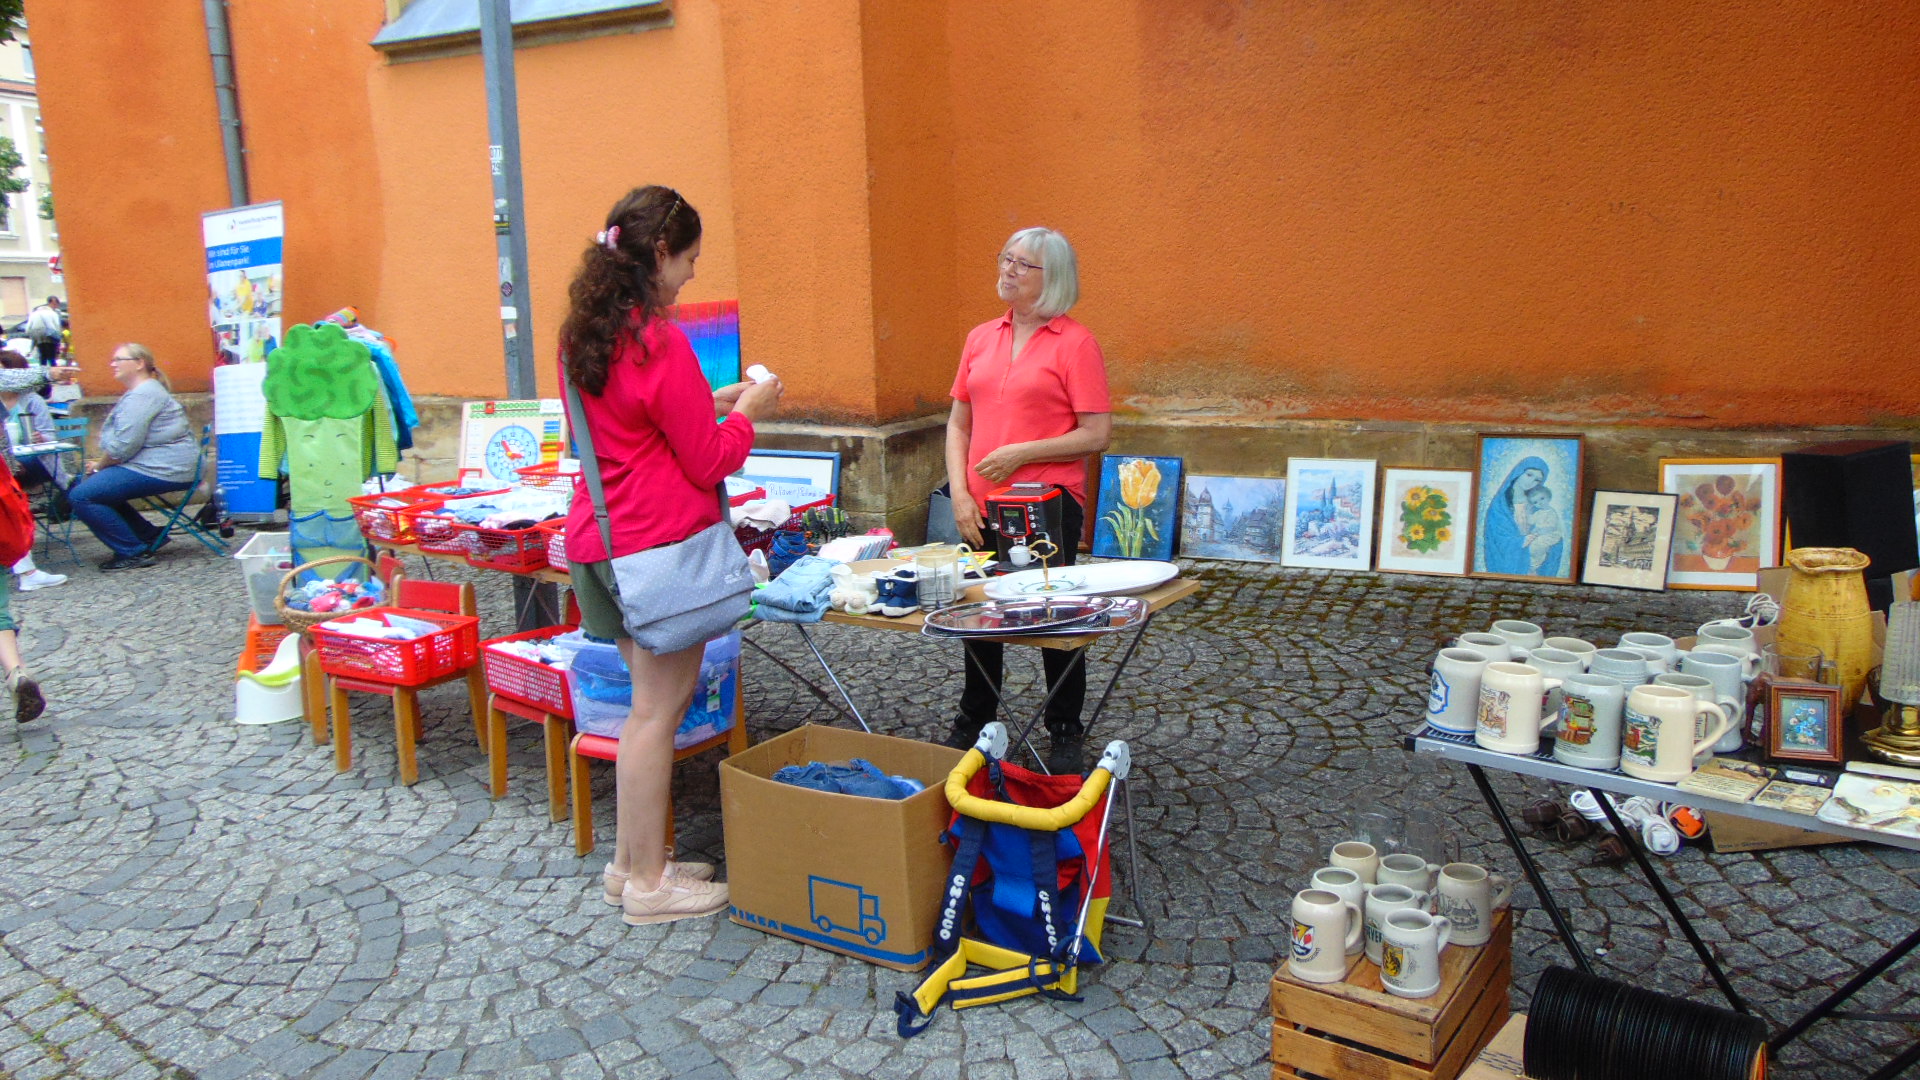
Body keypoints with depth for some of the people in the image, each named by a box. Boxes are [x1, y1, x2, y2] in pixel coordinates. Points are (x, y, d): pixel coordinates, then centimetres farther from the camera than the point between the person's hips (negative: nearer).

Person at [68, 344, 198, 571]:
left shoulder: (142, 395, -13)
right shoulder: (141, 392, 23)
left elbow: (124, 445, -19)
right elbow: (129, 441, 24)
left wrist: (99, 465, -3)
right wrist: (100, 463, 10)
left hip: (163, 471, -11)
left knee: (82, 496, -14)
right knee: (89, 483, 19)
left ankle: (133, 552, -10)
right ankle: (149, 535, 17)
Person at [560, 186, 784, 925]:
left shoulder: (582, 336, 10)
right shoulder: (660, 343, -17)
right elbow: (708, 463, -12)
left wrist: (708, 403, 16)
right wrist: (746, 412, 4)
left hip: (600, 537, 9)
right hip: (661, 544, -9)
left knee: (650, 701, 18)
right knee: (659, 706, 1)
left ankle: (630, 860, 27)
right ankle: (649, 882, 12)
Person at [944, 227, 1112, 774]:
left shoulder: (1075, 343, -7)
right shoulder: (980, 338, 10)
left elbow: (1097, 434, -11)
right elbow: (958, 424, 11)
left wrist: (1020, 453, -16)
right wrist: (960, 493, -1)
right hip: (982, 510, 5)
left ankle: (1066, 734, 23)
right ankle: (974, 723, 34)